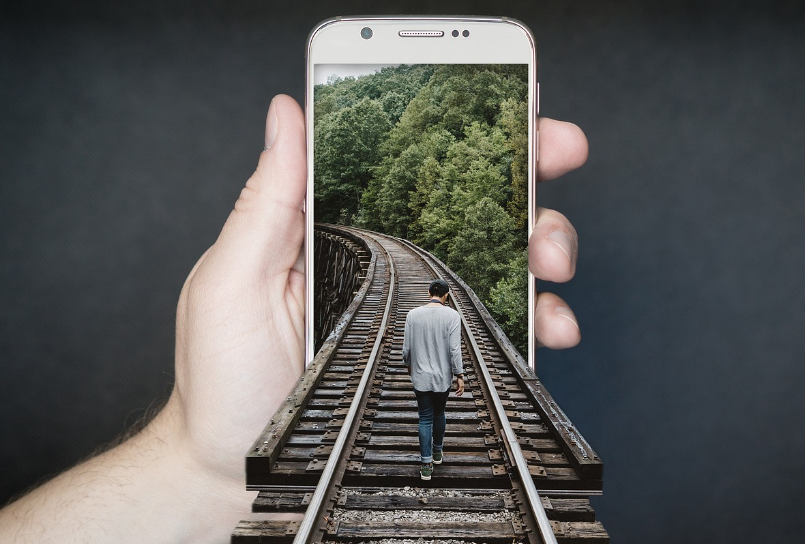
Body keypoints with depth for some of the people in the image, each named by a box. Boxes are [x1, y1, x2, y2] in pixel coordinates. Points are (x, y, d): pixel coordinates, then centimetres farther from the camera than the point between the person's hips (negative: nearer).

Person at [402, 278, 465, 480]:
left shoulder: (413, 315, -6)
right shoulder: (451, 315, -11)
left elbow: (407, 347, -1)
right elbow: (454, 349, -14)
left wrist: (408, 365, 18)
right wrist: (459, 375, -6)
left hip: (420, 376, 0)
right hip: (443, 376, 0)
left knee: (425, 419, 8)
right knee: (439, 414, 21)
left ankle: (426, 464, 7)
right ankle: (437, 452, 38)